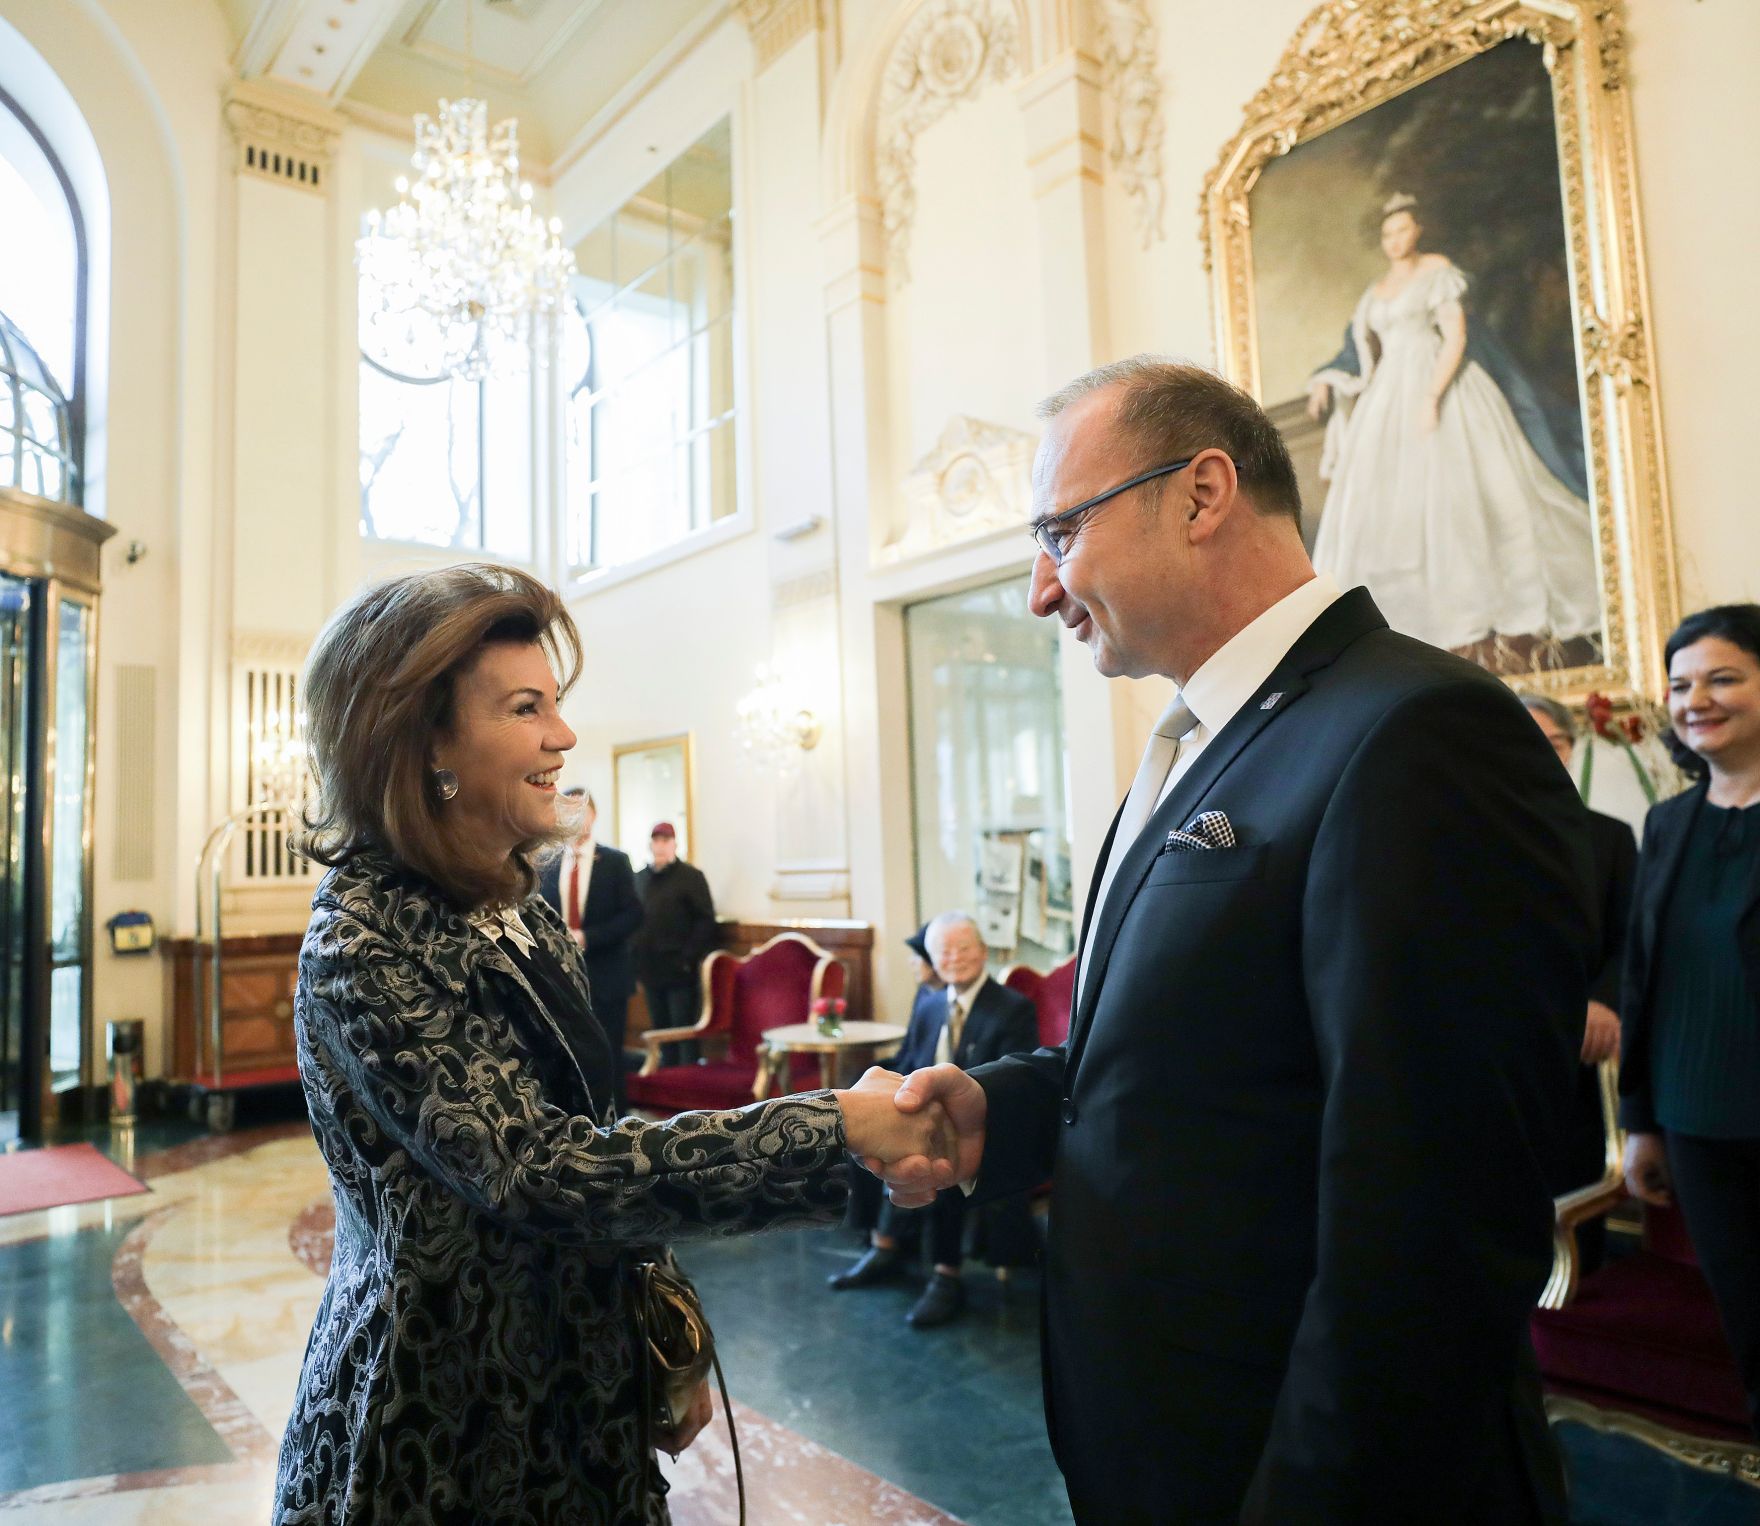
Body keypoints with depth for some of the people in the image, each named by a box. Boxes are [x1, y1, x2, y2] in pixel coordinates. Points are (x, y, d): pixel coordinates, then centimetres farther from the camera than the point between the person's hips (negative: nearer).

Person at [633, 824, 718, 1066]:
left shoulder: (690, 876, -2)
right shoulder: (640, 878, 14)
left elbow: (705, 921, -7)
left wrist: (688, 958, -14)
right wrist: (638, 960, 6)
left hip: (680, 971, -6)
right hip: (651, 971, 6)